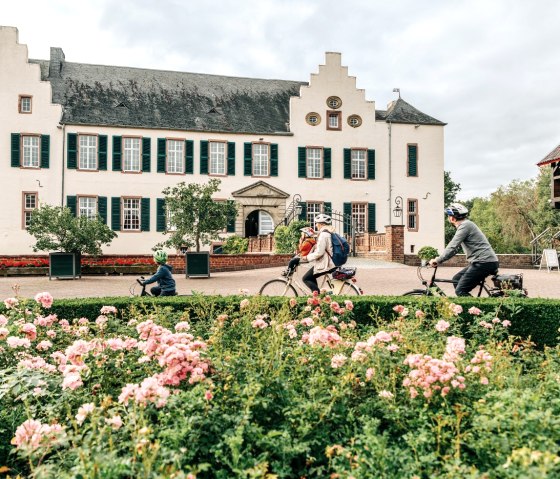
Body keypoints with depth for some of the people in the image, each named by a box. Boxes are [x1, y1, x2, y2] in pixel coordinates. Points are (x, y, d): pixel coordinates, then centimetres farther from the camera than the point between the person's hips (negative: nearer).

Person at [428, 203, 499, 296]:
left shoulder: (465, 225, -12)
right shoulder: (464, 225, 20)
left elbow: (452, 247, -20)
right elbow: (455, 248, 24)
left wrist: (438, 260, -14)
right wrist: (439, 259, 18)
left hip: (484, 262, -10)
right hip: (481, 261, 10)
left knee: (460, 290, -11)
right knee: (456, 279, 16)